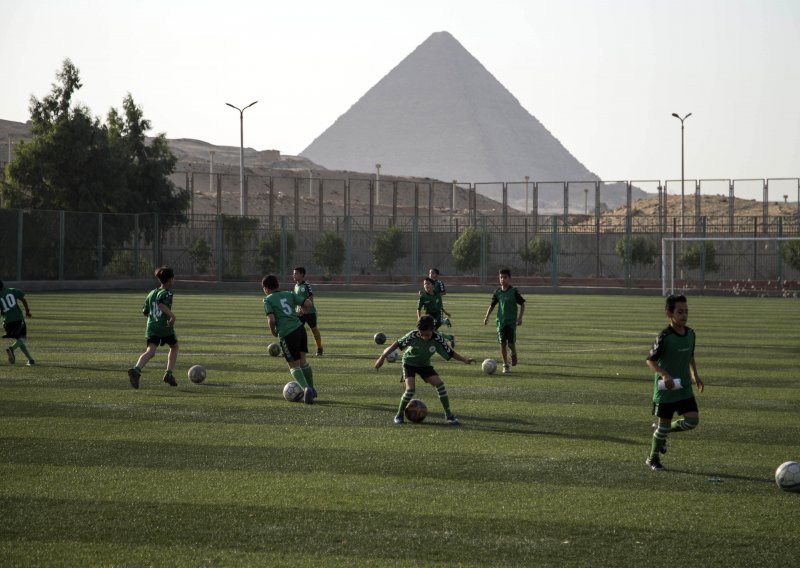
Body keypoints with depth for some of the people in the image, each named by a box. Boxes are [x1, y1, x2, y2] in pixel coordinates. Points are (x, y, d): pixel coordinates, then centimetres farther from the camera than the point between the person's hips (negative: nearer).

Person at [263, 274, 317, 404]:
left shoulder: (268, 300, 3)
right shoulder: (289, 294, 15)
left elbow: (272, 320, -10)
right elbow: (308, 303, 6)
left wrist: (273, 331, 9)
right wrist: (301, 312, 26)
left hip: (287, 335, -5)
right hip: (300, 329, 5)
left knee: (294, 366, 4)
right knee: (302, 361, 22)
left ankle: (306, 388, -20)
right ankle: (311, 390, 27)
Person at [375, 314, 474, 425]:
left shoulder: (437, 339, -23)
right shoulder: (413, 335, -29)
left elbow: (450, 353, -13)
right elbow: (397, 344, -23)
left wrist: (464, 359, -23)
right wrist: (382, 357, -24)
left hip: (424, 364, 2)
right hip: (409, 363, -2)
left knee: (439, 384, -14)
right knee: (411, 389, -22)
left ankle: (448, 415, -2)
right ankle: (399, 415, -1)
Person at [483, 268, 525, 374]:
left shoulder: (514, 291, -5)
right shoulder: (497, 292, 3)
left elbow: (522, 304, 1)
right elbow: (492, 305, 14)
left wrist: (520, 317, -7)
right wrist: (487, 317, 5)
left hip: (512, 321, -2)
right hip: (501, 321, 2)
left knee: (511, 343, -6)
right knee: (502, 343, -2)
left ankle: (513, 354, 29)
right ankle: (505, 365, 7)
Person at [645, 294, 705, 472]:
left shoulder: (690, 333, 2)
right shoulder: (664, 337, -18)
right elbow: (650, 360, -16)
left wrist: (695, 375, 11)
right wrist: (664, 375, -31)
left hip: (684, 387, 6)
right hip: (665, 388, -6)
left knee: (693, 420, -5)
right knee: (664, 423, 3)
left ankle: (662, 431, 21)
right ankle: (653, 458, 23)